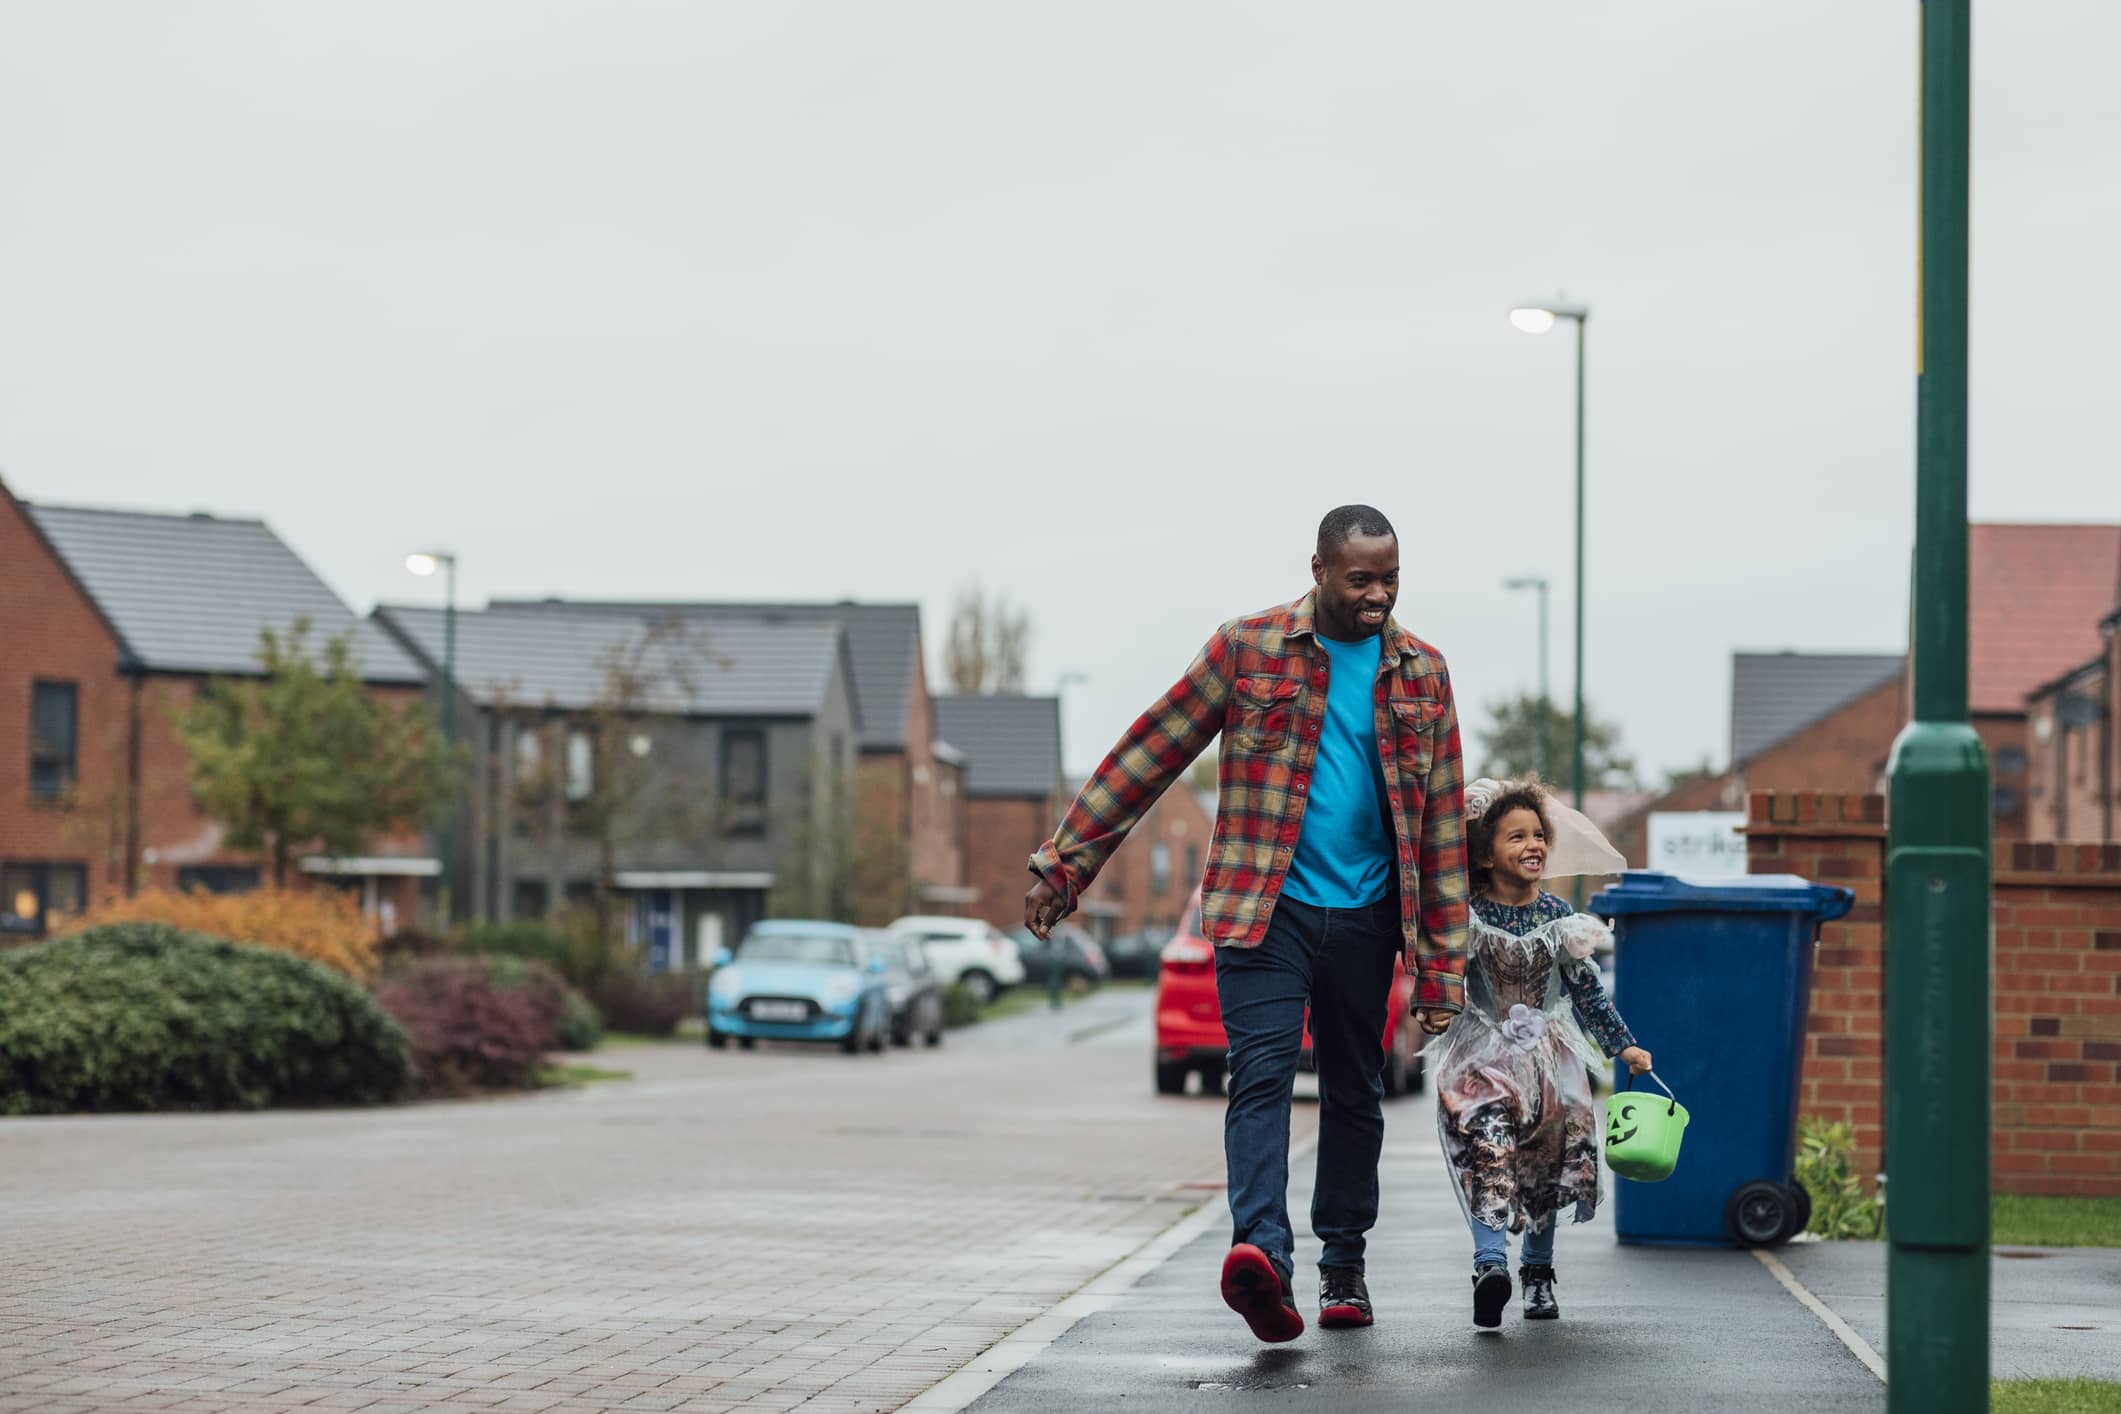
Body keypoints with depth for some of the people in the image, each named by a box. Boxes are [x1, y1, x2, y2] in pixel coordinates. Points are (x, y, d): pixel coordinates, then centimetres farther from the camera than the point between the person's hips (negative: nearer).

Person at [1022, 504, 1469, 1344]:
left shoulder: (1420, 673, 6)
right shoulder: (1247, 648, -1)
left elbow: (1443, 824, 8)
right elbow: (1149, 756, 1)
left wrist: (1441, 962, 5)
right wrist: (1065, 864, -1)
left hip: (1364, 914, 3)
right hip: (1265, 905, -3)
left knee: (1354, 1092, 11)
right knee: (1262, 1073, -18)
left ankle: (1343, 1265, 24)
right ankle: (1262, 1250, -33)